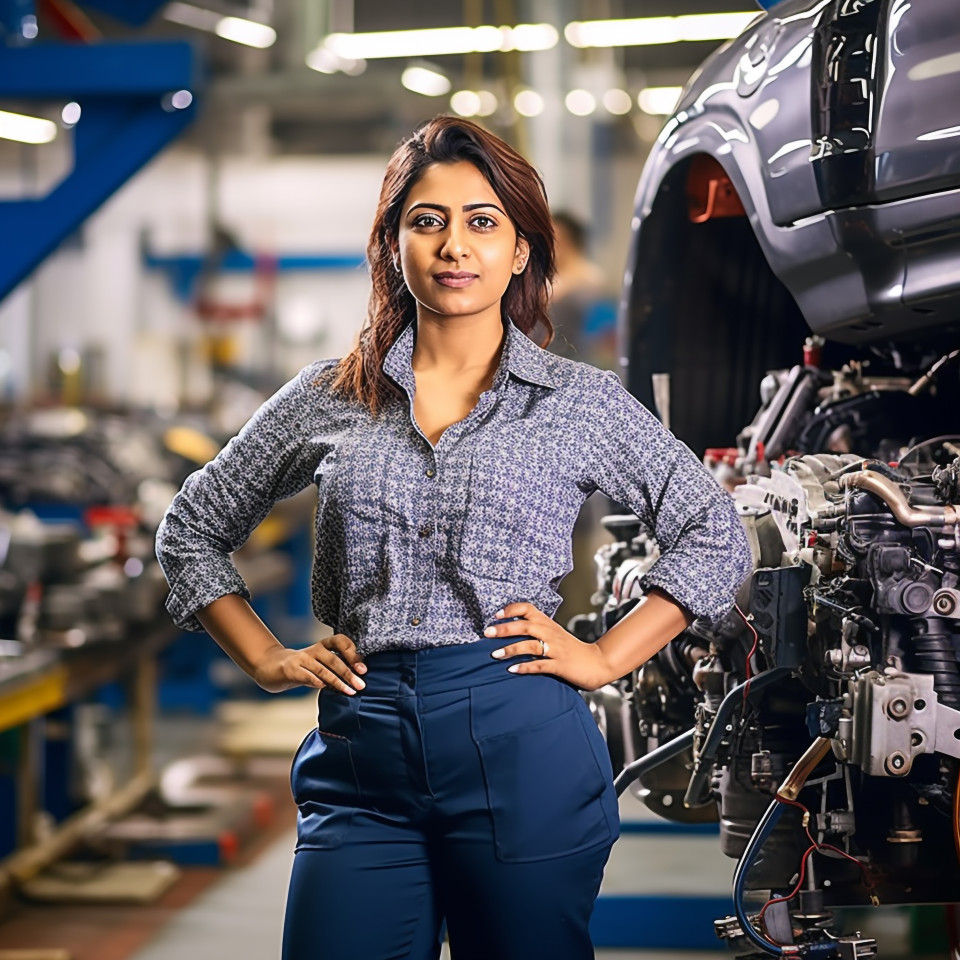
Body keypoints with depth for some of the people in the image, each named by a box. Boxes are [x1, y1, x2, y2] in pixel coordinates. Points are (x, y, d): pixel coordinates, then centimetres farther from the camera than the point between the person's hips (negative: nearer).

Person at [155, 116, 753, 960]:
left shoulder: (580, 401, 5)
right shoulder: (330, 399, 9)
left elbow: (717, 537, 11)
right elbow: (192, 529, 20)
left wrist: (603, 659, 2)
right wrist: (269, 661, 8)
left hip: (523, 752, -1)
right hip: (363, 756, 1)